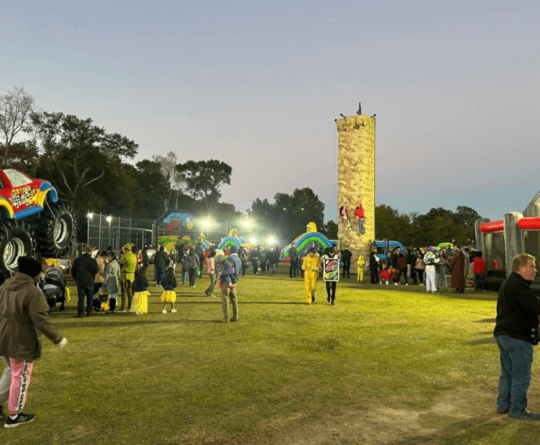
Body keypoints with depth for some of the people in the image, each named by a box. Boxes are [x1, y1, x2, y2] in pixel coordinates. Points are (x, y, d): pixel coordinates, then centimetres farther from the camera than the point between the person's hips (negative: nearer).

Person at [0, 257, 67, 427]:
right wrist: (57, 338, -15)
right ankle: (14, 415, 21)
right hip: (20, 341, -7)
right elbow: (40, 320, -22)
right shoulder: (33, 292, -19)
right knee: (20, 377, 9)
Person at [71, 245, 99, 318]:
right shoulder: (93, 261, -8)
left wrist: (76, 279, 21)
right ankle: (89, 312, 13)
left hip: (80, 282, 1)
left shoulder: (77, 260, 2)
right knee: (90, 297, 12)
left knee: (80, 297, 1)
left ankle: (80, 313, -6)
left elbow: (73, 271, 9)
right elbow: (96, 270, -6)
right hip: (90, 282, -1)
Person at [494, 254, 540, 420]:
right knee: (521, 375, 1)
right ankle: (518, 410, 10)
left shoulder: (509, 283, 16)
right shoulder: (518, 285, -19)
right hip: (517, 337, -10)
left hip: (503, 333, 10)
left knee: (507, 372, 17)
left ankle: (503, 404, 25)